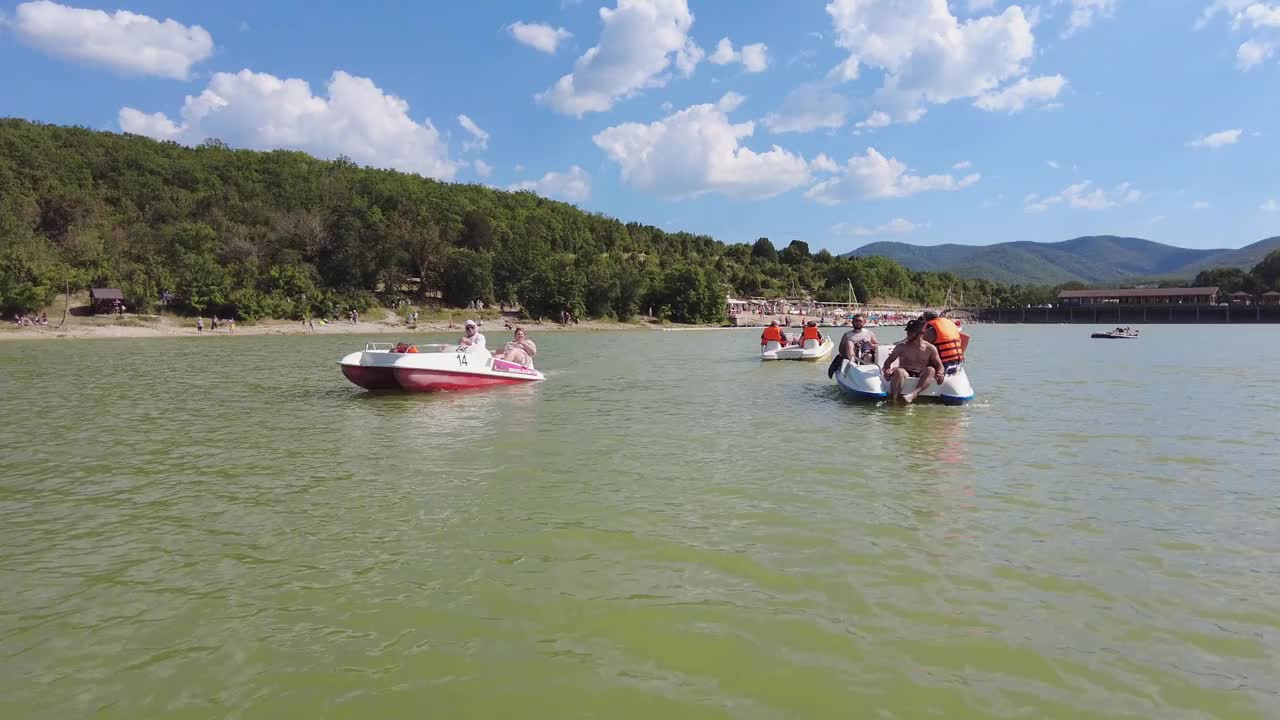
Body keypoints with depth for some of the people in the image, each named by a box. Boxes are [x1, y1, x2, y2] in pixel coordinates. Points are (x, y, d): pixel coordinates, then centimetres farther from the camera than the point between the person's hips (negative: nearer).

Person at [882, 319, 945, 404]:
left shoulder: (930, 348, 11)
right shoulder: (901, 347, 8)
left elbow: (940, 366, 9)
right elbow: (888, 361, 6)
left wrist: (939, 374, -14)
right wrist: (887, 370, -17)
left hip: (921, 377, 1)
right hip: (905, 375, -1)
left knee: (930, 370, -32)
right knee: (898, 371, -36)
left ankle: (914, 394, -54)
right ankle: (892, 400, -52)